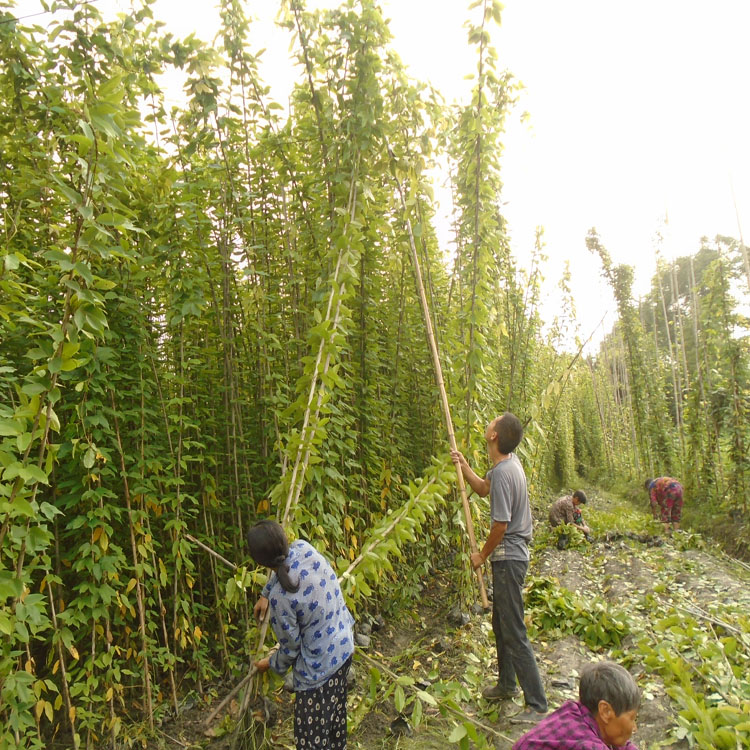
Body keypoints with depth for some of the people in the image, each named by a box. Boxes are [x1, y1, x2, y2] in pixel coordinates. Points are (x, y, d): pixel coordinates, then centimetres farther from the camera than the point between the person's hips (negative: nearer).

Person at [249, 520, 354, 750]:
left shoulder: (280, 598, -30)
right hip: (344, 646, 7)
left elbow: (290, 648, -13)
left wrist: (271, 664, 7)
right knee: (335, 709, 30)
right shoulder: (303, 548, -16)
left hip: (319, 665, -7)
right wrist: (265, 594, 16)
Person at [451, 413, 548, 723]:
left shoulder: (502, 473, -26)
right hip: (511, 555, 10)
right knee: (501, 624, 23)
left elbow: (501, 525, -23)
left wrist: (482, 555, -9)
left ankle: (537, 705, 10)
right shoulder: (509, 462, 3)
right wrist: (463, 466, 9)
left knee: (514, 632, -1)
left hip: (508, 557, -10)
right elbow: (483, 489, 21)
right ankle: (506, 684, 39)